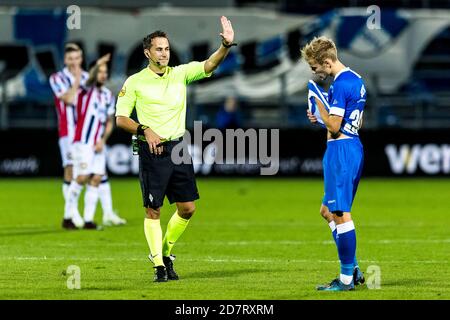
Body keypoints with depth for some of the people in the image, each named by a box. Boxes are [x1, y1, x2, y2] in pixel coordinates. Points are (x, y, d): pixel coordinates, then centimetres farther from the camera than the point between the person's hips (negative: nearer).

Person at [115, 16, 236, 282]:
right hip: (152, 150, -4)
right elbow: (121, 118, 0)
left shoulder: (180, 73, 7)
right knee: (153, 210, -2)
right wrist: (145, 131, -16)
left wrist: (227, 45, -24)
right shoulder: (135, 82, -1)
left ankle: (166, 252, 25)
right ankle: (159, 265, 7)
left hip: (178, 147, 4)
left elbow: (209, 65, -6)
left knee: (187, 208, 4)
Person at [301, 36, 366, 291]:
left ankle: (347, 279, -3)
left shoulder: (340, 85, -17)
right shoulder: (357, 80, 14)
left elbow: (334, 127, -19)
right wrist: (322, 117, 15)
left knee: (340, 214, -6)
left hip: (340, 150, -10)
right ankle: (354, 269, 16)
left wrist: (319, 103, -7)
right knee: (328, 211, 17)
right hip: (355, 146, 10)